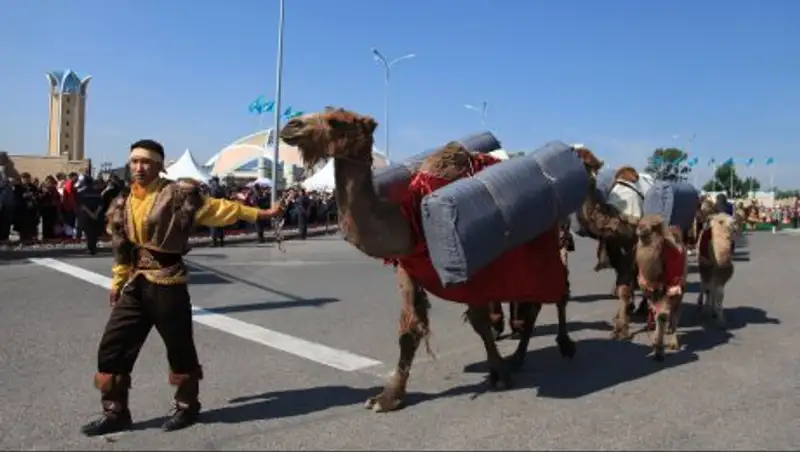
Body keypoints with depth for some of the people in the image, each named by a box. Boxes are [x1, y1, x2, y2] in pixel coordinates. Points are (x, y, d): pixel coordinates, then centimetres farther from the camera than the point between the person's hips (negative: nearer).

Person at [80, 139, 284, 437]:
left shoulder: (177, 194, -8)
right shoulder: (125, 203, 11)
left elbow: (218, 209, -7)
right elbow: (122, 248, 17)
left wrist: (260, 214, -9)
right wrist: (117, 282, 19)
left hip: (167, 284, -6)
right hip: (136, 285, 6)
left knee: (179, 349, 7)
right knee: (111, 348, 7)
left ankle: (187, 406, 28)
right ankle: (115, 412, 22)